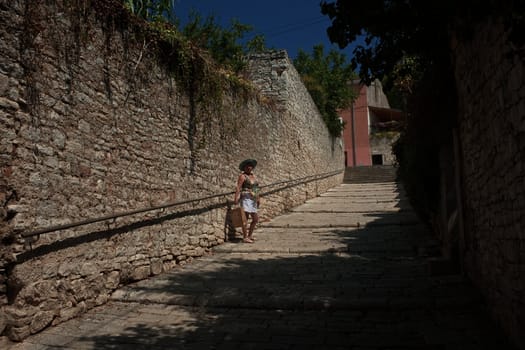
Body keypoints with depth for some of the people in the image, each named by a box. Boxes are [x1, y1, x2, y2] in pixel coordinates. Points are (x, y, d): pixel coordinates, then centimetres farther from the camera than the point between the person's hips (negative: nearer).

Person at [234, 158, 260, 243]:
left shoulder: (253, 175, 18)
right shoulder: (242, 176, -5)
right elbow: (238, 188, -15)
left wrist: (258, 199, 20)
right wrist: (236, 198, -25)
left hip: (253, 200, 8)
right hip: (246, 199, -8)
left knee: (256, 219, 9)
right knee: (245, 218, -7)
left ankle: (250, 235, 23)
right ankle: (245, 237, -4)